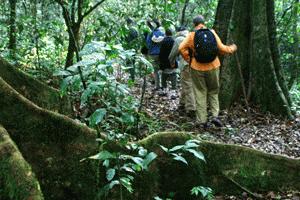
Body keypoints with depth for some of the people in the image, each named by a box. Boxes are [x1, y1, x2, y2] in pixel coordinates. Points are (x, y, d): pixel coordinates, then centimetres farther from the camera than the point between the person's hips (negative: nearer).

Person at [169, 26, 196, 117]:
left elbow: (173, 53, 11)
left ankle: (191, 109, -8)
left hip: (186, 65, -6)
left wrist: (172, 62, 28)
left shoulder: (179, 39, 5)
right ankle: (182, 104, 29)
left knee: (188, 87, -4)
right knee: (186, 85, 19)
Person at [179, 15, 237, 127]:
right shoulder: (212, 33, -2)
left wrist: (188, 59, 0)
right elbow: (221, 48, -1)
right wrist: (232, 49, 18)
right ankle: (215, 115, 4)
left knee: (200, 93, 8)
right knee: (213, 92, 17)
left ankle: (202, 120, 9)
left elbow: (182, 48, -14)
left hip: (197, 68, -1)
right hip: (213, 67, 1)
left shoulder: (192, 35, -6)